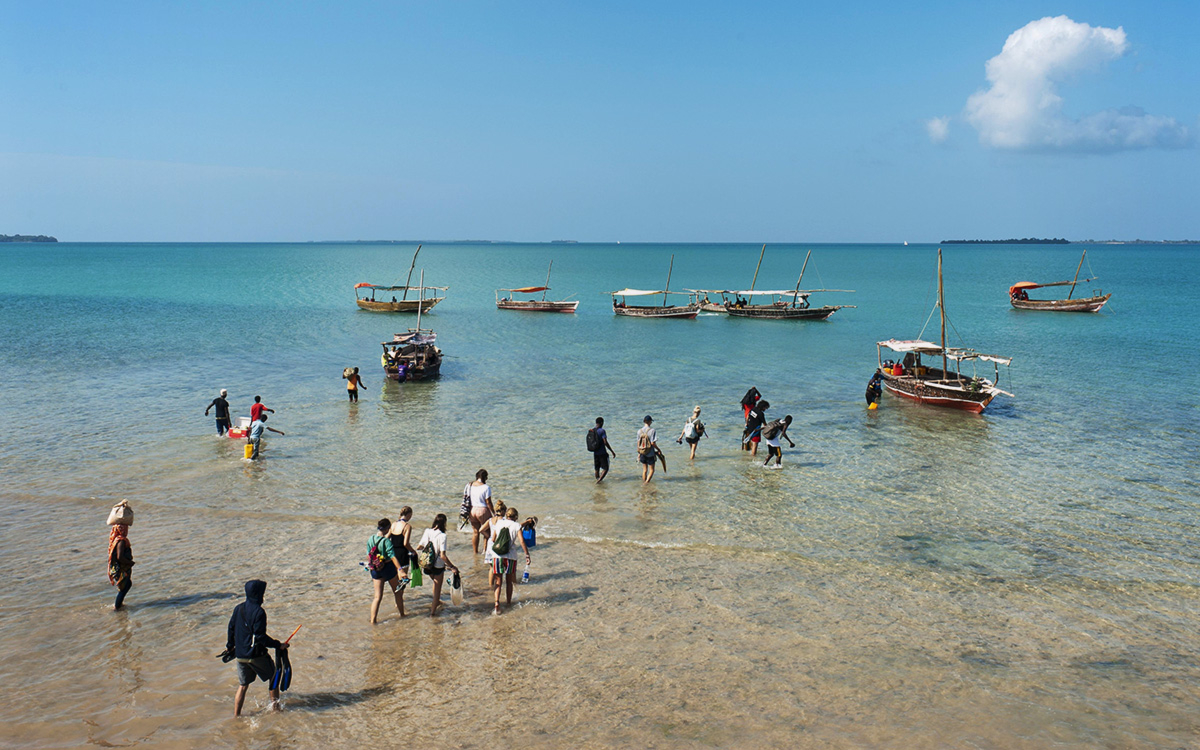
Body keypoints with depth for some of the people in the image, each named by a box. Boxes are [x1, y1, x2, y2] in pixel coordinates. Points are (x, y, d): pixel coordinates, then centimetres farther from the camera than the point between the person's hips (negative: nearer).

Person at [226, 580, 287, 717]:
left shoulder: (238, 608, 4)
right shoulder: (258, 612, -18)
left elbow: (231, 629, 14)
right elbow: (260, 636, -20)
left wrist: (230, 646, 29)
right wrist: (278, 645, -12)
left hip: (240, 655, 6)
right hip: (256, 654, -6)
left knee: (243, 685, 18)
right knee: (273, 676, 14)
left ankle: (236, 715, 18)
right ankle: (275, 707, 19)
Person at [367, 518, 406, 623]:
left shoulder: (371, 539, 0)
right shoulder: (386, 541, -19)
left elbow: (368, 556, 8)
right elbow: (393, 557, -27)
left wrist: (370, 567, 22)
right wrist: (399, 569, -32)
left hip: (375, 570, 5)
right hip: (388, 568, -5)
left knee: (378, 596, 8)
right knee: (398, 592, 16)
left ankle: (372, 620, 1)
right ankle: (402, 614, 28)